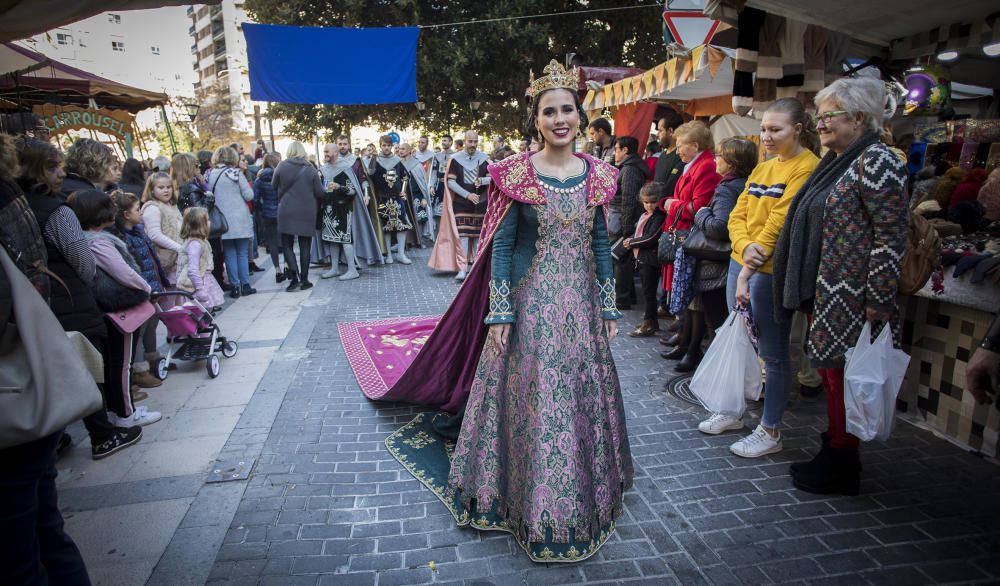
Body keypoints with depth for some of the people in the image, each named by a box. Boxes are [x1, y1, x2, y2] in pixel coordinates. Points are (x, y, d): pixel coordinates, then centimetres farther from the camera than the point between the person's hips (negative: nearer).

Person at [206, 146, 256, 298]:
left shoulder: (210, 175, 1)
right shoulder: (236, 173, -7)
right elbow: (249, 195, -8)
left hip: (223, 221, 2)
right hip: (240, 220, -2)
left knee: (229, 254, 8)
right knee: (242, 253, 7)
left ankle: (234, 287, 7)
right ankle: (245, 285, 8)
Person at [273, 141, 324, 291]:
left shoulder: (281, 167, -5)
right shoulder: (310, 169, -4)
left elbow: (274, 187, 3)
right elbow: (320, 193, -3)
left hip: (286, 212, -1)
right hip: (307, 213, 1)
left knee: (287, 245, 7)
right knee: (305, 247, 8)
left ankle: (294, 276, -11)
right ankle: (304, 280, 11)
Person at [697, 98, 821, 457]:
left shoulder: (807, 167, -11)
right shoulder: (762, 168, 14)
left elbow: (780, 223, -18)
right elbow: (738, 216, 6)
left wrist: (748, 272, -20)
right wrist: (745, 248, -15)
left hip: (771, 272, -8)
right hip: (740, 264, 8)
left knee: (772, 353, 3)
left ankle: (770, 431, 16)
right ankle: (734, 411, 34)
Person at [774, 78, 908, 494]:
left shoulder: (876, 161, -13)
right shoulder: (835, 162, 16)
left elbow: (892, 236, -18)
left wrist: (878, 302, -20)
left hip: (851, 295, -9)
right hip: (822, 289, 9)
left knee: (843, 373, 0)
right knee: (829, 368, 15)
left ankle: (842, 469, 14)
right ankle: (832, 452, 29)